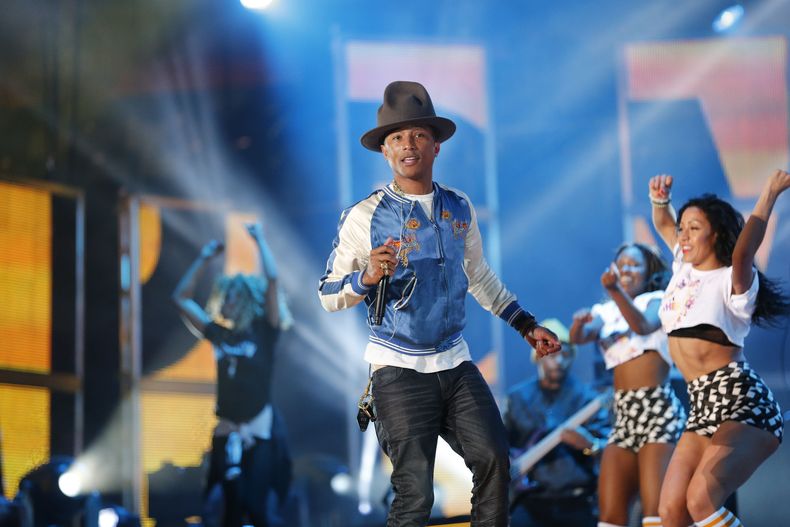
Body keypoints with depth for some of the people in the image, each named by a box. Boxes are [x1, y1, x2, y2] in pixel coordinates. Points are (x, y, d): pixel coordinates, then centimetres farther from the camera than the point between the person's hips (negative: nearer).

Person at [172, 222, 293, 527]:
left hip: (260, 433, -4)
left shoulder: (264, 332, -1)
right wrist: (205, 258, 12)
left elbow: (272, 279, -12)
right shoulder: (219, 334, 9)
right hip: (226, 434, 4)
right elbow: (181, 298, 13)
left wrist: (260, 240, -3)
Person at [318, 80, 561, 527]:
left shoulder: (459, 209, 9)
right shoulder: (365, 217, -5)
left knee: (494, 461, -6)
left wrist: (527, 326, 23)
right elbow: (328, 296, -4)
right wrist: (368, 277, -23)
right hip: (399, 371, -4)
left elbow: (481, 278, 23)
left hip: (456, 363, 5)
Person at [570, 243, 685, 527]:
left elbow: (643, 326, -18)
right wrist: (579, 323, -26)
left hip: (658, 411, -5)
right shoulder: (605, 312, 16)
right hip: (624, 418, 5)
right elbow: (579, 337, -3)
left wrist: (615, 290, -33)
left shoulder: (657, 301, 4)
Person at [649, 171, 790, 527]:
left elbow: (742, 253, -29)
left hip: (742, 403, -8)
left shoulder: (733, 280, -7)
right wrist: (660, 198, 9)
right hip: (703, 408, 8)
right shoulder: (685, 267, 16)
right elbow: (663, 224, 30)